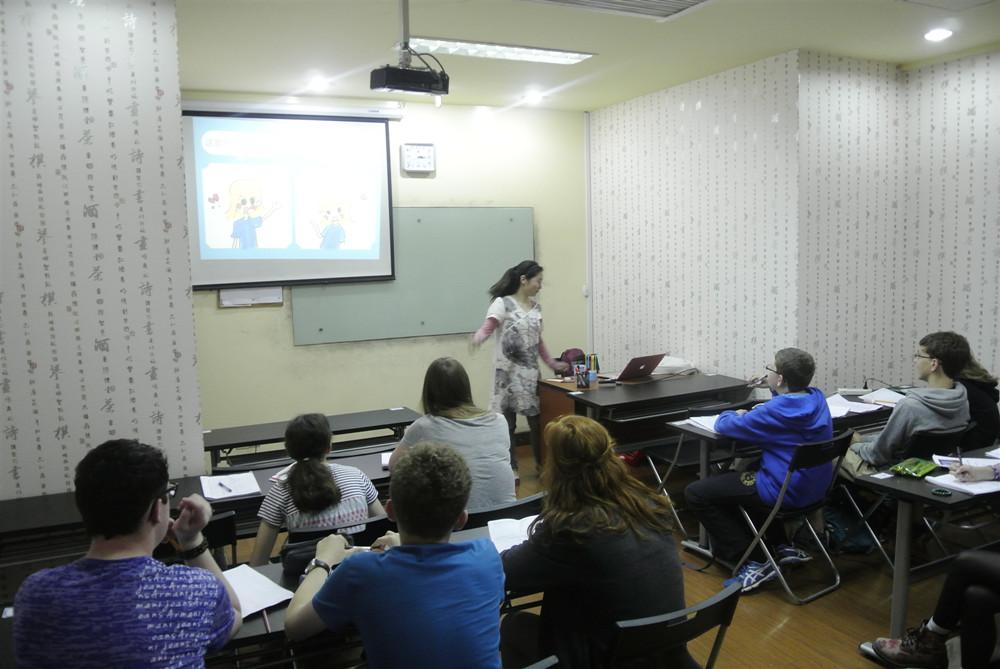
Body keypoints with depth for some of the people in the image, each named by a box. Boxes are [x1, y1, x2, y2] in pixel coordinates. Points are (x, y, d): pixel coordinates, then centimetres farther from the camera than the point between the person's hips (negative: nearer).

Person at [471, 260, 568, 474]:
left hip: (530, 371, 5)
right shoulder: (502, 303, -9)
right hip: (508, 370, -5)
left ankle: (541, 464, 24)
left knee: (536, 418, 9)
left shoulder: (536, 306, 10)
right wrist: (478, 338, -44)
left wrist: (552, 363, 20)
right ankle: (511, 467, 16)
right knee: (507, 420, 3)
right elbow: (487, 328, -22)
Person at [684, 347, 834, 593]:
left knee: (695, 494, -4)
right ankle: (782, 547, 29)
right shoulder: (817, 397, 0)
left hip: (784, 492, -9)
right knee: (737, 475, 33)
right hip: (814, 488, 9)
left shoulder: (775, 411, -25)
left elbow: (723, 426, -13)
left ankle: (755, 563, -2)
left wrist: (735, 415, 8)